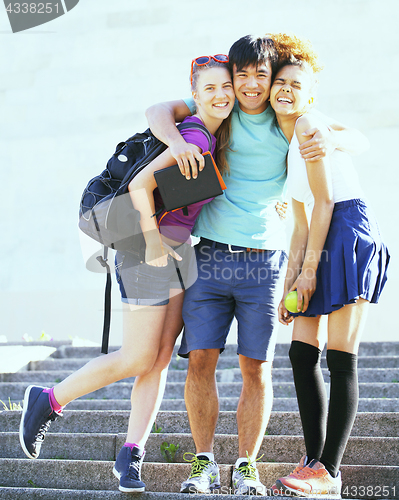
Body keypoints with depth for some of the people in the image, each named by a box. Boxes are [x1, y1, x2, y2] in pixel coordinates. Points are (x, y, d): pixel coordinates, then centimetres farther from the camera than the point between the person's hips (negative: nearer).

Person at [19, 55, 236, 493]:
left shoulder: (216, 136, 6)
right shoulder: (195, 137, -21)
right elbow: (140, 185, -29)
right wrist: (153, 241, -19)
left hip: (179, 250, 9)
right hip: (147, 249, -9)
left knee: (161, 359, 5)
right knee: (139, 358, -3)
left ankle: (130, 456, 11)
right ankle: (49, 401, 14)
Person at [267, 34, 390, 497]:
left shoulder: (308, 124, -5)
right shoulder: (286, 146, 21)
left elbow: (324, 200, -11)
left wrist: (308, 269, -10)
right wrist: (290, 285, 14)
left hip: (348, 233, -9)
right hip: (323, 246, 9)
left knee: (340, 359, -8)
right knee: (301, 352, 4)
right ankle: (313, 461, 13)